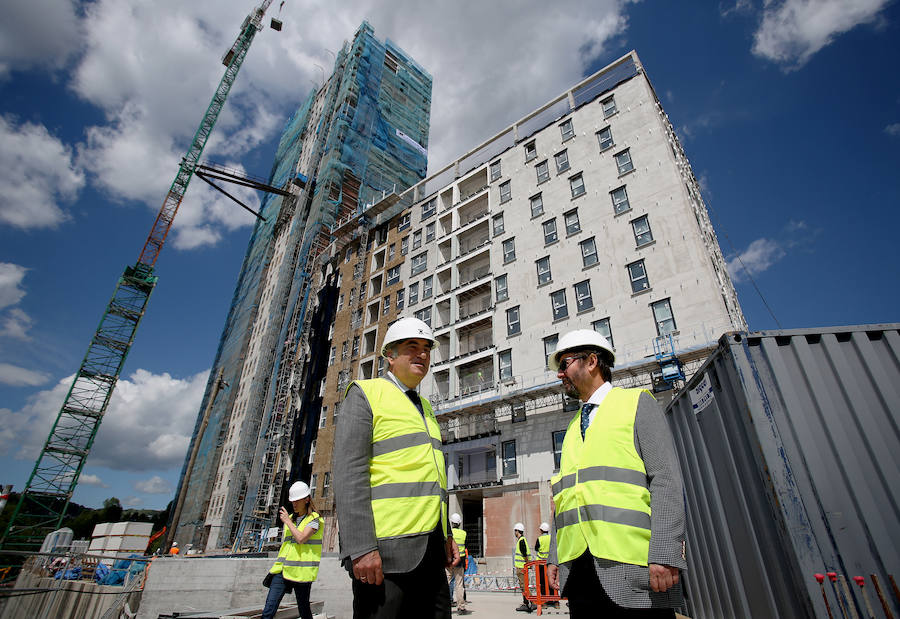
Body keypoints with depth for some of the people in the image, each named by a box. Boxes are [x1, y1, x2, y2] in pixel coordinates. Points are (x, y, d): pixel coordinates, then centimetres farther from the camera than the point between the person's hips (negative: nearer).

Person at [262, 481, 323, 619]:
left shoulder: (314, 519, -5)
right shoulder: (290, 519, 14)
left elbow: (301, 538, -20)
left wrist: (287, 521, -10)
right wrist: (277, 566, 19)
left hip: (301, 572, -5)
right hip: (283, 570, 5)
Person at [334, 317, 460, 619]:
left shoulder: (424, 407, 20)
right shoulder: (365, 393, -3)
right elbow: (350, 472, -13)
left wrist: (446, 535, 16)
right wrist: (360, 548, -19)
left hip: (429, 548, 8)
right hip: (385, 549, -7)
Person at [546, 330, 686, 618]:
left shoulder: (637, 403, 2)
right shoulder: (574, 426, 19)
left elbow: (666, 479, -8)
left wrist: (665, 555, -16)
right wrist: (555, 556, 12)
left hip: (630, 566, -5)